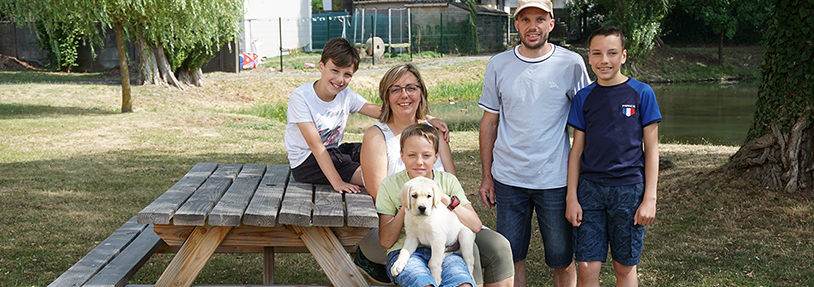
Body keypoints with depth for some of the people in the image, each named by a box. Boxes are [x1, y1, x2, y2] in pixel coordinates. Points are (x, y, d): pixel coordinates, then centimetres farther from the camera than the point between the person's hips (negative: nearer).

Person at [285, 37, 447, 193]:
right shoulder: (300, 97, -19)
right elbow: (314, 143, -25)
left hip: (333, 151, 6)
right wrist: (336, 182, -33)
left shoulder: (346, 95, -2)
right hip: (306, 162, -6)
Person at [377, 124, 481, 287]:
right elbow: (385, 241, 2)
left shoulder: (448, 181, 11)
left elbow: (475, 226, 1)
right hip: (405, 250, -1)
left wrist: (444, 199, -9)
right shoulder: (389, 185, 6)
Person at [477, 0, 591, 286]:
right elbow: (489, 122, 9)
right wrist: (486, 175, 7)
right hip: (508, 179, 2)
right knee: (510, 256, 10)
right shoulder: (498, 65, 2)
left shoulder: (571, 64, -3)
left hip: (556, 179, -2)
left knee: (562, 258, 7)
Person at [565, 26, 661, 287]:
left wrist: (650, 198, -5)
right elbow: (577, 150, 8)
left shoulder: (642, 93, -2)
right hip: (590, 189, 2)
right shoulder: (584, 97, 5)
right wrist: (572, 197, 2)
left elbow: (651, 149, 0)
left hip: (629, 189, -1)